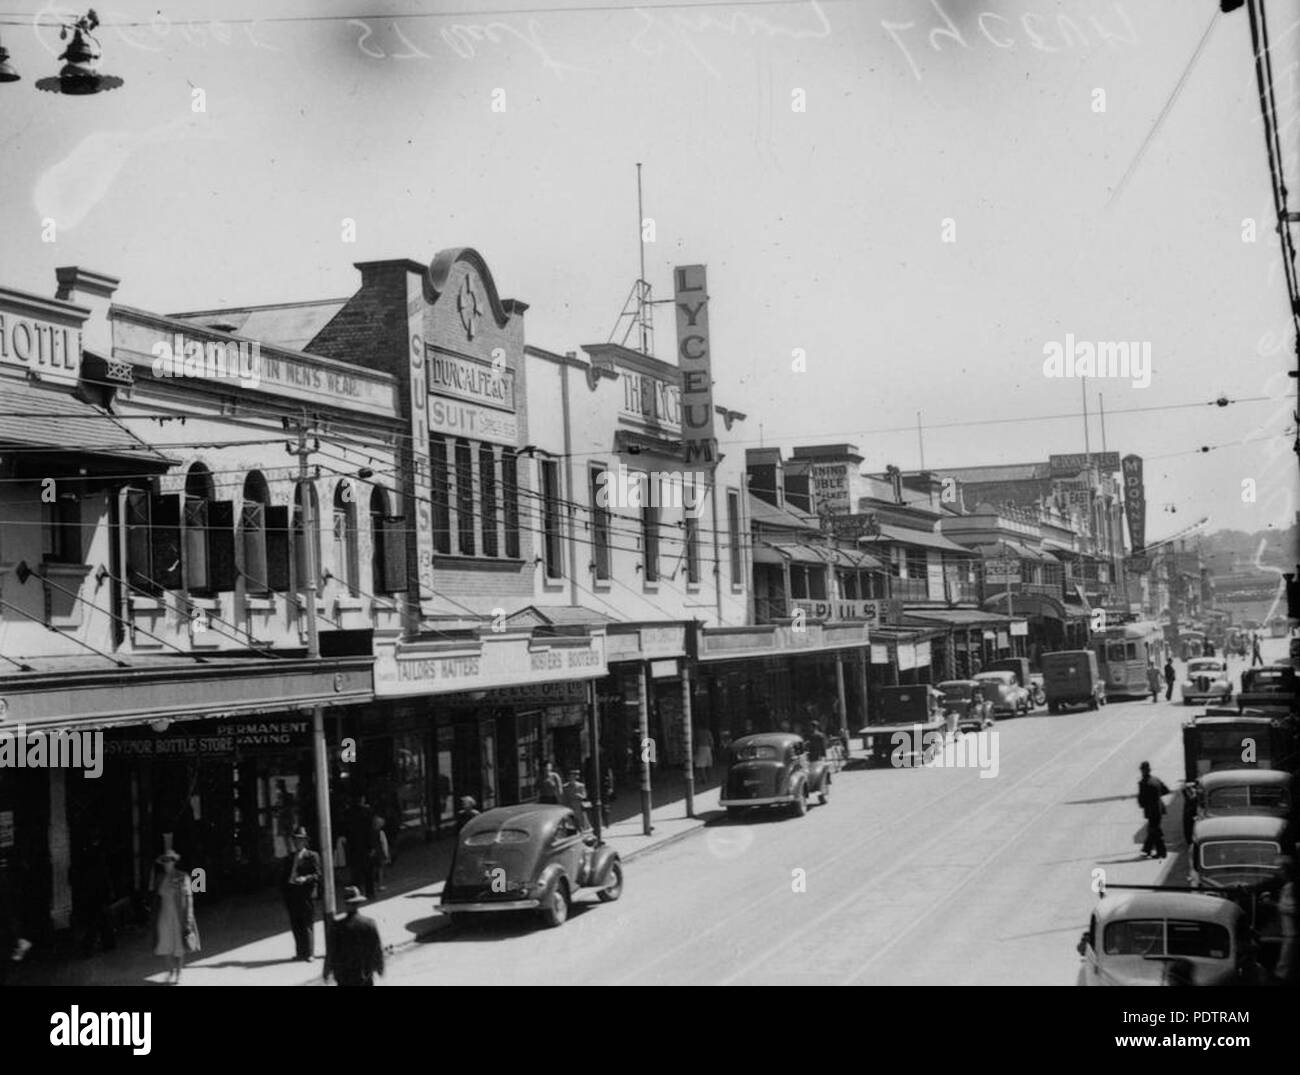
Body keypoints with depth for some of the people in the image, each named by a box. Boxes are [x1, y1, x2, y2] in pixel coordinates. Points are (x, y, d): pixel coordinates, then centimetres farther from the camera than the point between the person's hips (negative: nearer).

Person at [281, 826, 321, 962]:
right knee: (295, 925, 7)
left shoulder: (312, 856, 0)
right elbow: (285, 876, 20)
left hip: (306, 894, -6)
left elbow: (318, 874, -7)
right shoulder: (291, 858, 17)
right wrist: (284, 891, 8)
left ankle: (308, 953, 3)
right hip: (292, 893, 6)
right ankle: (300, 952, 15)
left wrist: (305, 878, -23)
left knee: (307, 924, -3)